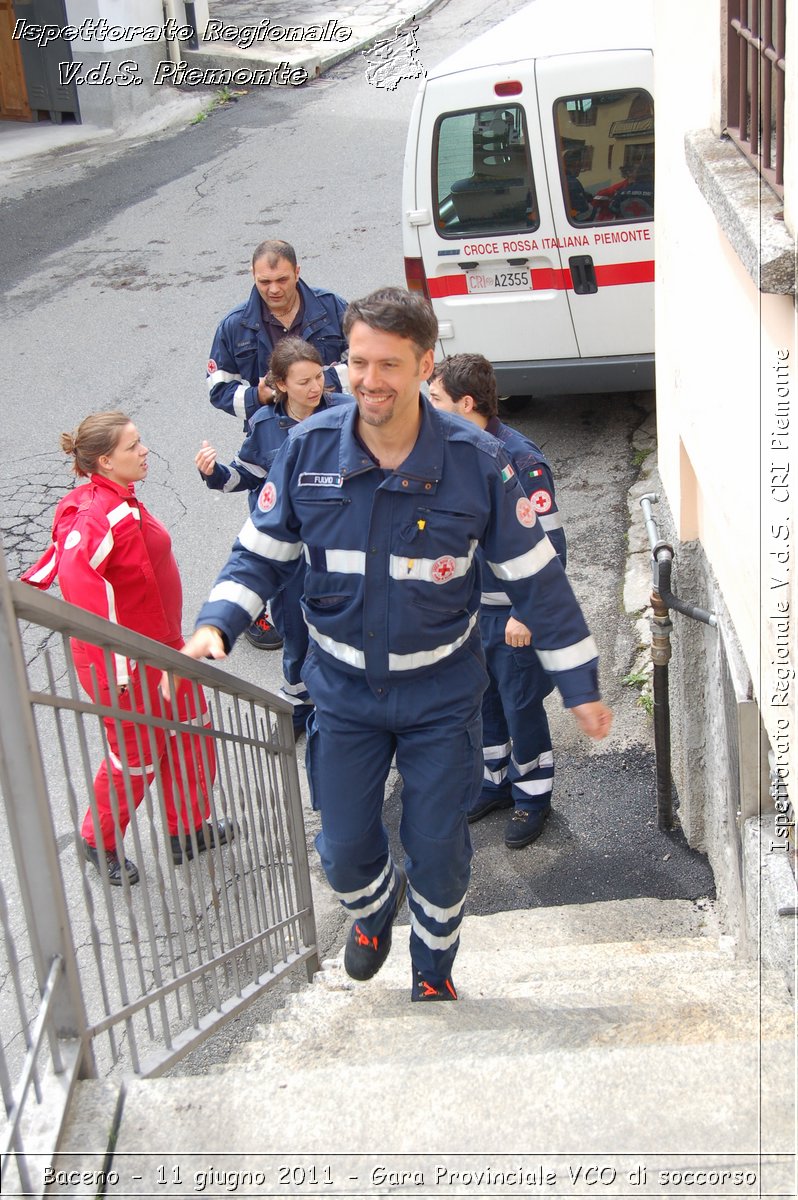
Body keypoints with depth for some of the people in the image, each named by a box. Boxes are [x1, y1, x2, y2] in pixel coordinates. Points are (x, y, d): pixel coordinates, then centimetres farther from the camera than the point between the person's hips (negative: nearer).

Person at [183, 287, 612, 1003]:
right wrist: (216, 626, -18)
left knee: (438, 849, 12)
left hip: (441, 692, -1)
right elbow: (261, 554, 0)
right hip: (343, 690, 2)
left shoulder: (477, 462, -16)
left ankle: (434, 973, 42)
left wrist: (581, 686, -4)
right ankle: (374, 912, 50)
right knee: (345, 848, 12)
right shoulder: (309, 449, -12)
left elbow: (535, 579, -7)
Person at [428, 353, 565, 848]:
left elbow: (550, 545, -22)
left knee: (520, 703, 6)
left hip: (515, 609, -7)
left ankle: (533, 796, 25)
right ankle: (496, 780, 37)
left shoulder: (520, 460, -23)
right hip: (472, 603, 7)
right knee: (482, 696, 18)